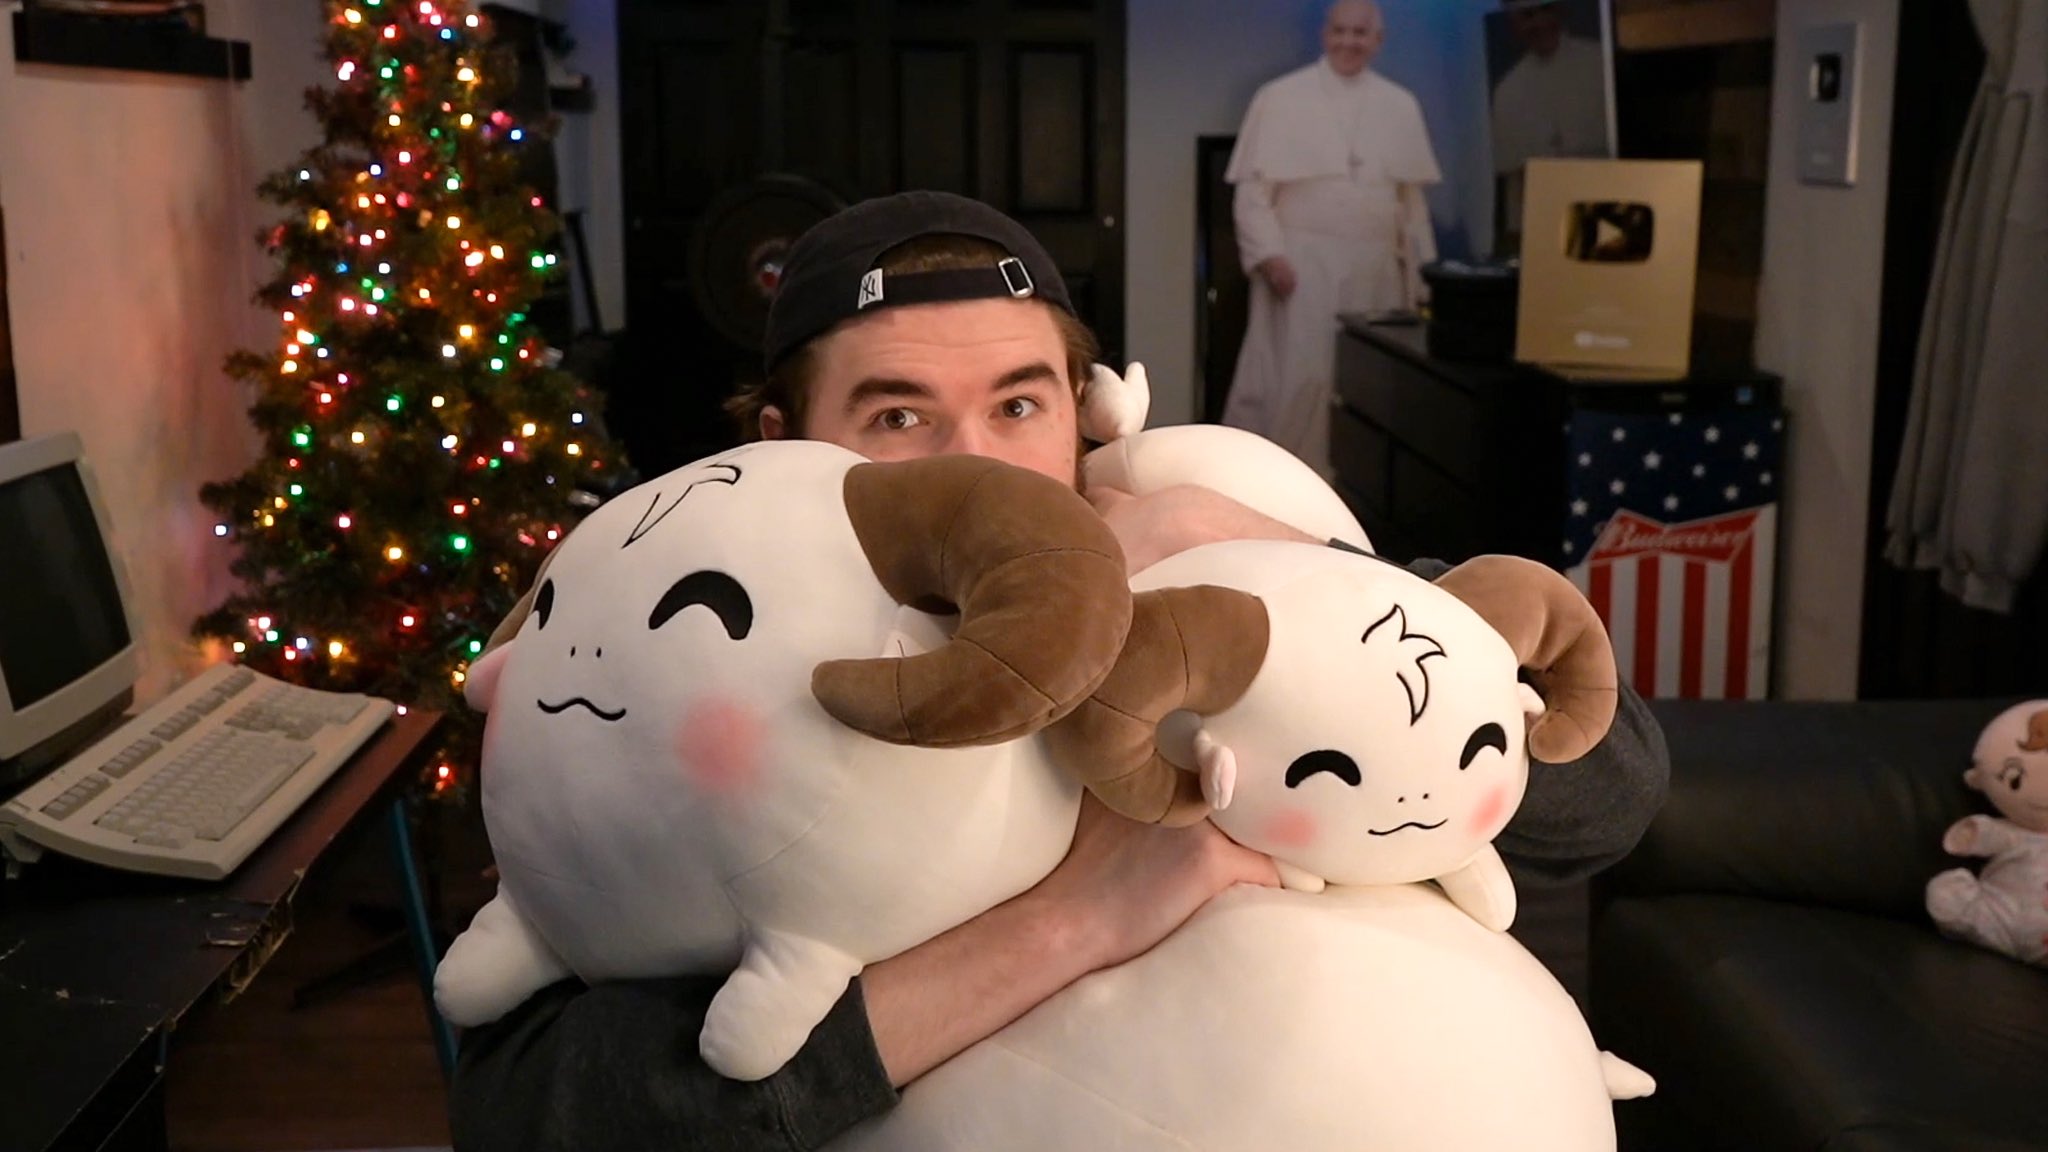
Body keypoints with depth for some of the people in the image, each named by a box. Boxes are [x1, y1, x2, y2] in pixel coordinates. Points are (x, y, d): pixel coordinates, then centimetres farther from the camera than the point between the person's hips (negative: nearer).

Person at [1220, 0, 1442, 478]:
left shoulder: (1401, 106, 10)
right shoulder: (1280, 98, -1)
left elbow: (1412, 197, 14)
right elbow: (1252, 187, -3)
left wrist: (1422, 273, 12)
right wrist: (1269, 254, -13)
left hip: (1375, 270, 4)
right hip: (1301, 264, -4)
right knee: (1299, 380, -9)